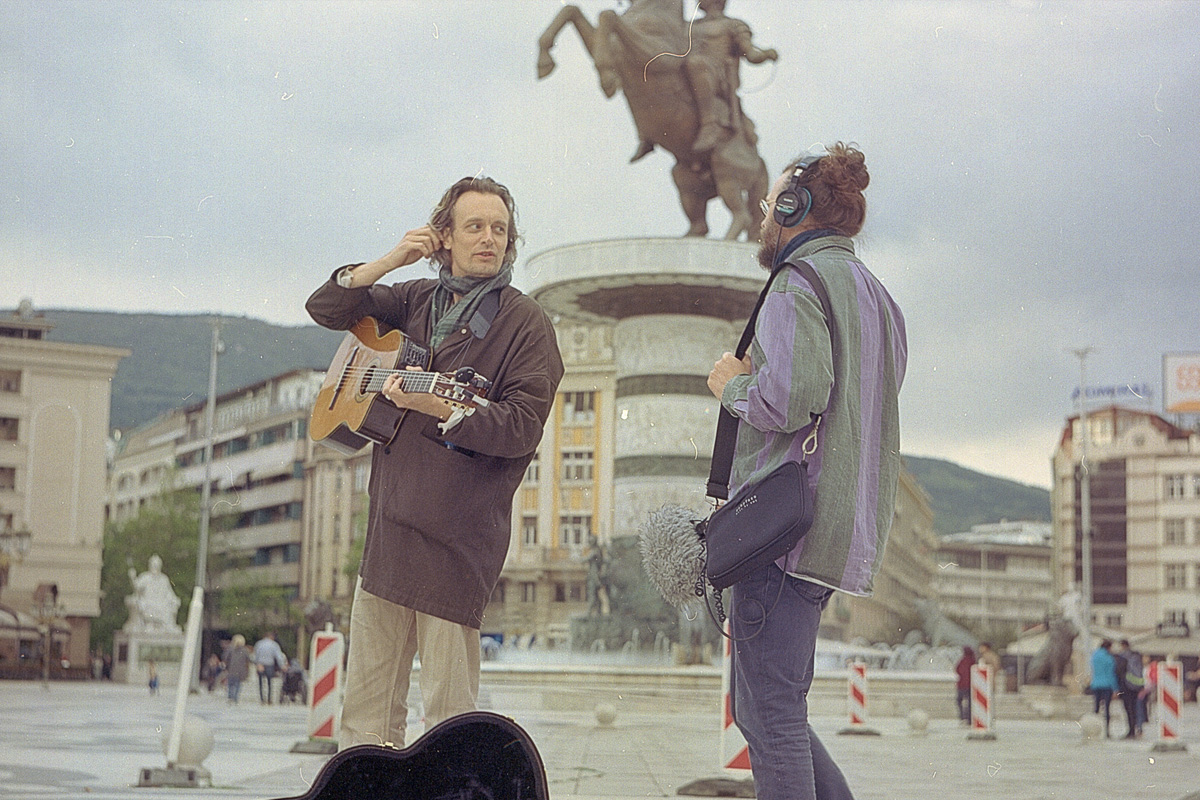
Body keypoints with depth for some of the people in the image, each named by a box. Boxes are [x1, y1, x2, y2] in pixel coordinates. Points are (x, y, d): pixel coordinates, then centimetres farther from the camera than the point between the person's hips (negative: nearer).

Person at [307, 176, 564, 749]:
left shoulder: (525, 324, -2)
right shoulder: (416, 300, 15)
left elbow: (521, 429, -11)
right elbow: (326, 309, 14)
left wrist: (436, 410, -23)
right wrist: (389, 261, 1)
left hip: (458, 533, -5)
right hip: (389, 523, 6)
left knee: (448, 717, -3)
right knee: (365, 706, 9)